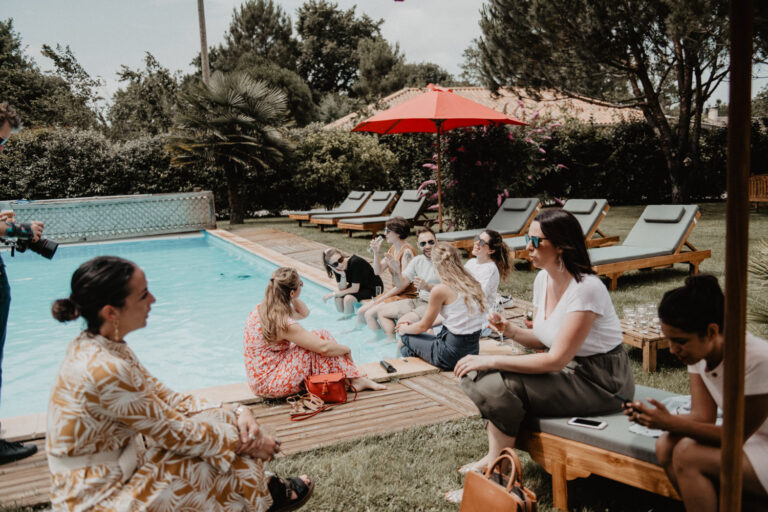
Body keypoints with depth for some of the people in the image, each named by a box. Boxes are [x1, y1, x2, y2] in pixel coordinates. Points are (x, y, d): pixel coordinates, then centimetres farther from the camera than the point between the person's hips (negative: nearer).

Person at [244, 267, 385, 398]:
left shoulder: (261, 309, 4)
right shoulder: (283, 323, -26)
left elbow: (304, 313, 19)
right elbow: (323, 347, -25)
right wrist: (346, 349, -5)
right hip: (269, 384, -10)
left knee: (316, 339, 8)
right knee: (321, 338, -11)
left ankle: (358, 379, 6)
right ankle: (355, 379, -1)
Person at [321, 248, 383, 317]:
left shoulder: (355, 262, -32)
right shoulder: (337, 268, -12)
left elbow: (355, 289, -27)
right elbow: (342, 289, -10)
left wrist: (333, 294, -20)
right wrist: (343, 275, -28)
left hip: (374, 288, -7)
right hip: (359, 286, 7)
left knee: (348, 298, -27)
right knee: (337, 297, -15)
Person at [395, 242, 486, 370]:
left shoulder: (440, 290, -16)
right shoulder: (473, 284, 5)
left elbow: (424, 326, -4)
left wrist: (404, 329, 18)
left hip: (451, 355, -7)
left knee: (405, 336, 16)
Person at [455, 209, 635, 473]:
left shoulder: (585, 288, -24)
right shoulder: (543, 278, 2)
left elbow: (556, 360, -26)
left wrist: (492, 361, -25)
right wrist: (510, 330, -9)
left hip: (600, 381, -8)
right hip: (568, 369, 9)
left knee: (501, 384, -22)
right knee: (481, 373, -8)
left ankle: (496, 460, -2)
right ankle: (496, 455, -3)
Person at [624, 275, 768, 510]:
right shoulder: (698, 350, -5)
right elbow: (703, 417, -5)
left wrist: (670, 423, -29)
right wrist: (658, 418, -23)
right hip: (747, 440, 7)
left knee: (687, 453, -26)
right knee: (666, 445, -15)